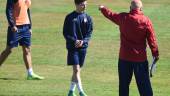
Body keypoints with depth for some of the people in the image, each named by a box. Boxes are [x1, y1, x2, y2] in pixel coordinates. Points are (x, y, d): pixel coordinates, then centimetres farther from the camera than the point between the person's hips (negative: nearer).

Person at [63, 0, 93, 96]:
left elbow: (89, 33, 3)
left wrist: (83, 41, -16)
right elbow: (65, 33, -2)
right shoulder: (69, 17, -3)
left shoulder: (88, 18, 4)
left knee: (77, 70, 9)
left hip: (83, 47, 3)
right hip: (72, 47, -3)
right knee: (76, 69, -13)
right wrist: (74, 41, -17)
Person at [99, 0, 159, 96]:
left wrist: (103, 8, 37)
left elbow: (110, 14, 17)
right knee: (144, 83, -1)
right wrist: (155, 53, 1)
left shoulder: (123, 18, -2)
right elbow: (152, 39, -7)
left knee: (124, 83, 12)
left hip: (124, 57, 2)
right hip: (140, 57, -2)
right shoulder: (146, 21, -9)